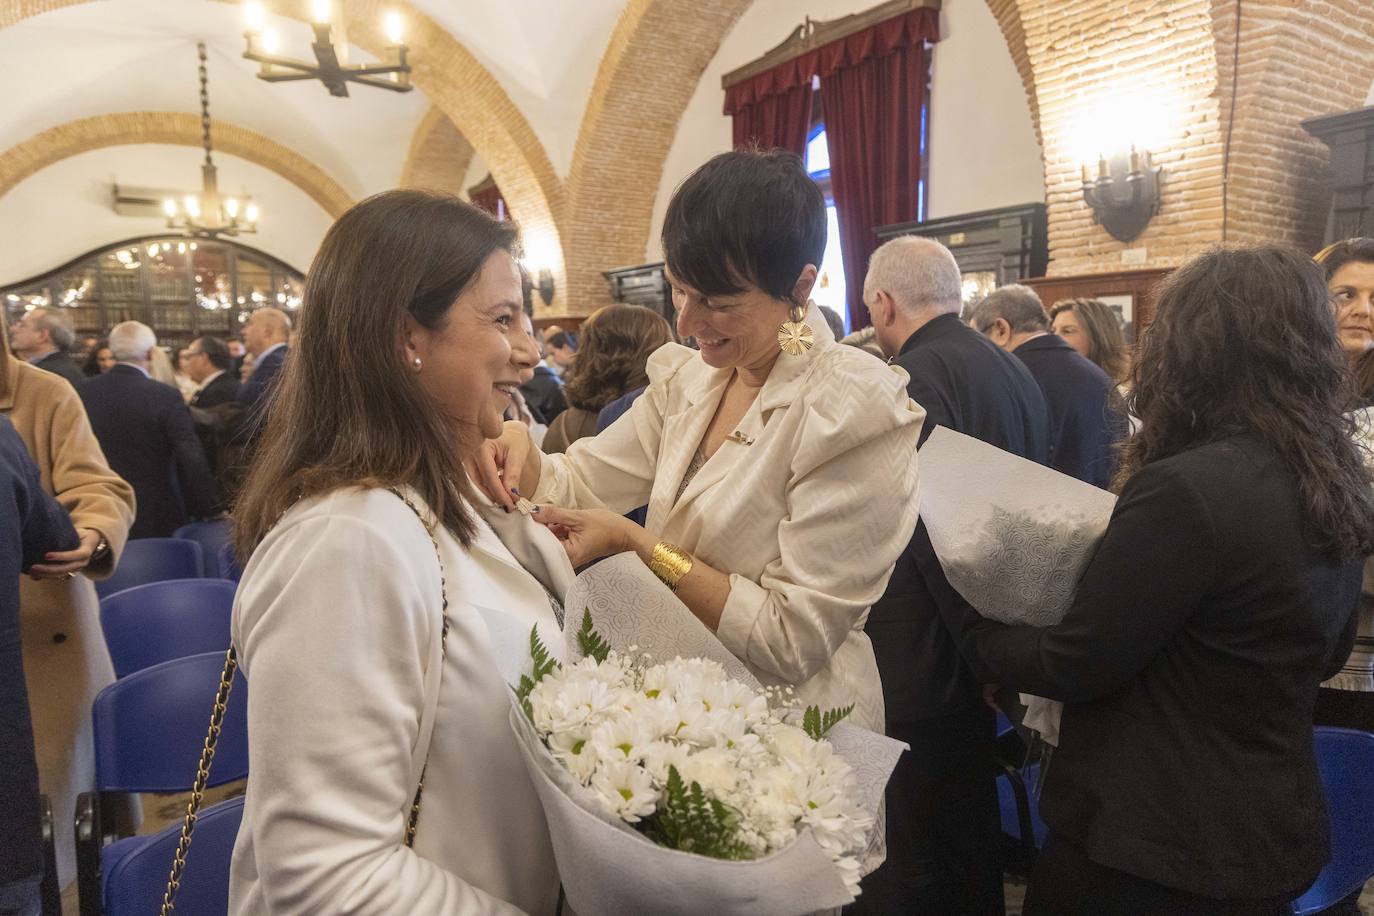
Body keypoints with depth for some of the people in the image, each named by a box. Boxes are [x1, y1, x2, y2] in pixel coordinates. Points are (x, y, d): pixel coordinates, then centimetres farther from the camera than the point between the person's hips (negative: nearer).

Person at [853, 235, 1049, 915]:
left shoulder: (914, 379, -19)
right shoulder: (1017, 373, 8)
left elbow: (931, 526, -24)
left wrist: (981, 645, -13)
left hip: (914, 662, -9)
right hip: (978, 651, 9)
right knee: (970, 833, 24)